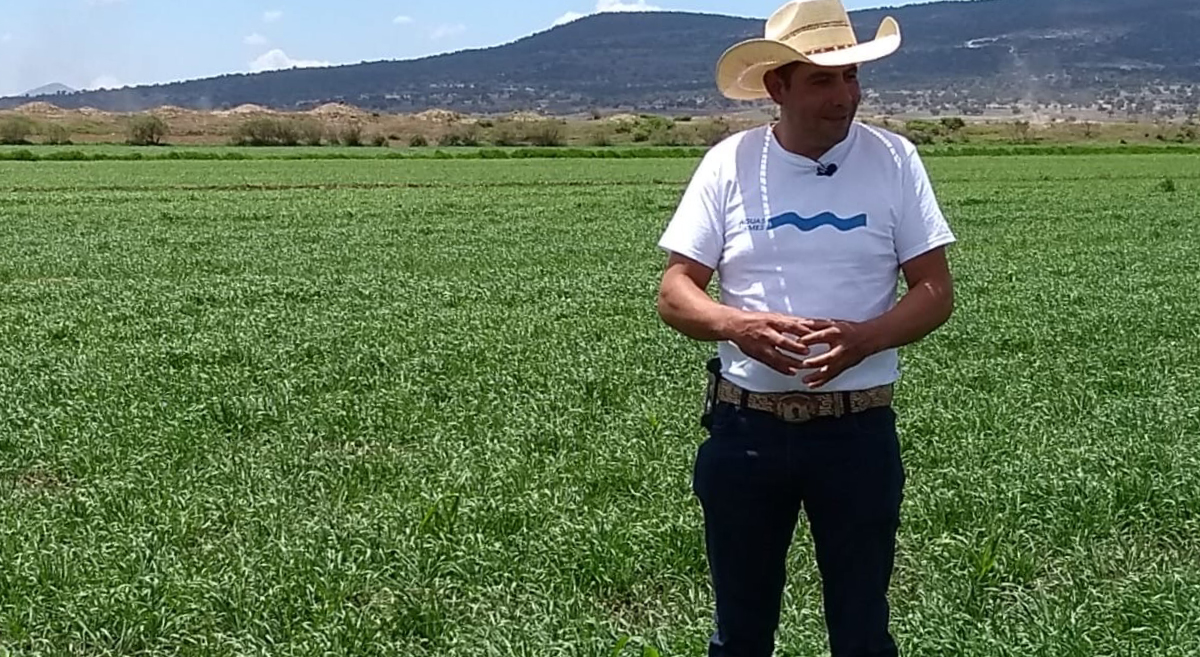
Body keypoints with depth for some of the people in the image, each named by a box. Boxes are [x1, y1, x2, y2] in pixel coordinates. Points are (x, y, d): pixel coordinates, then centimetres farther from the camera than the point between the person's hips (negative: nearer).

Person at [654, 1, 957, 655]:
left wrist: (863, 339, -22)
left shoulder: (893, 160, -3)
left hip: (857, 429, -1)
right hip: (745, 425, 1)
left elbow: (935, 293, -3)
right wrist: (737, 325, -23)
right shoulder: (729, 163, -2)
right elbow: (674, 293, -2)